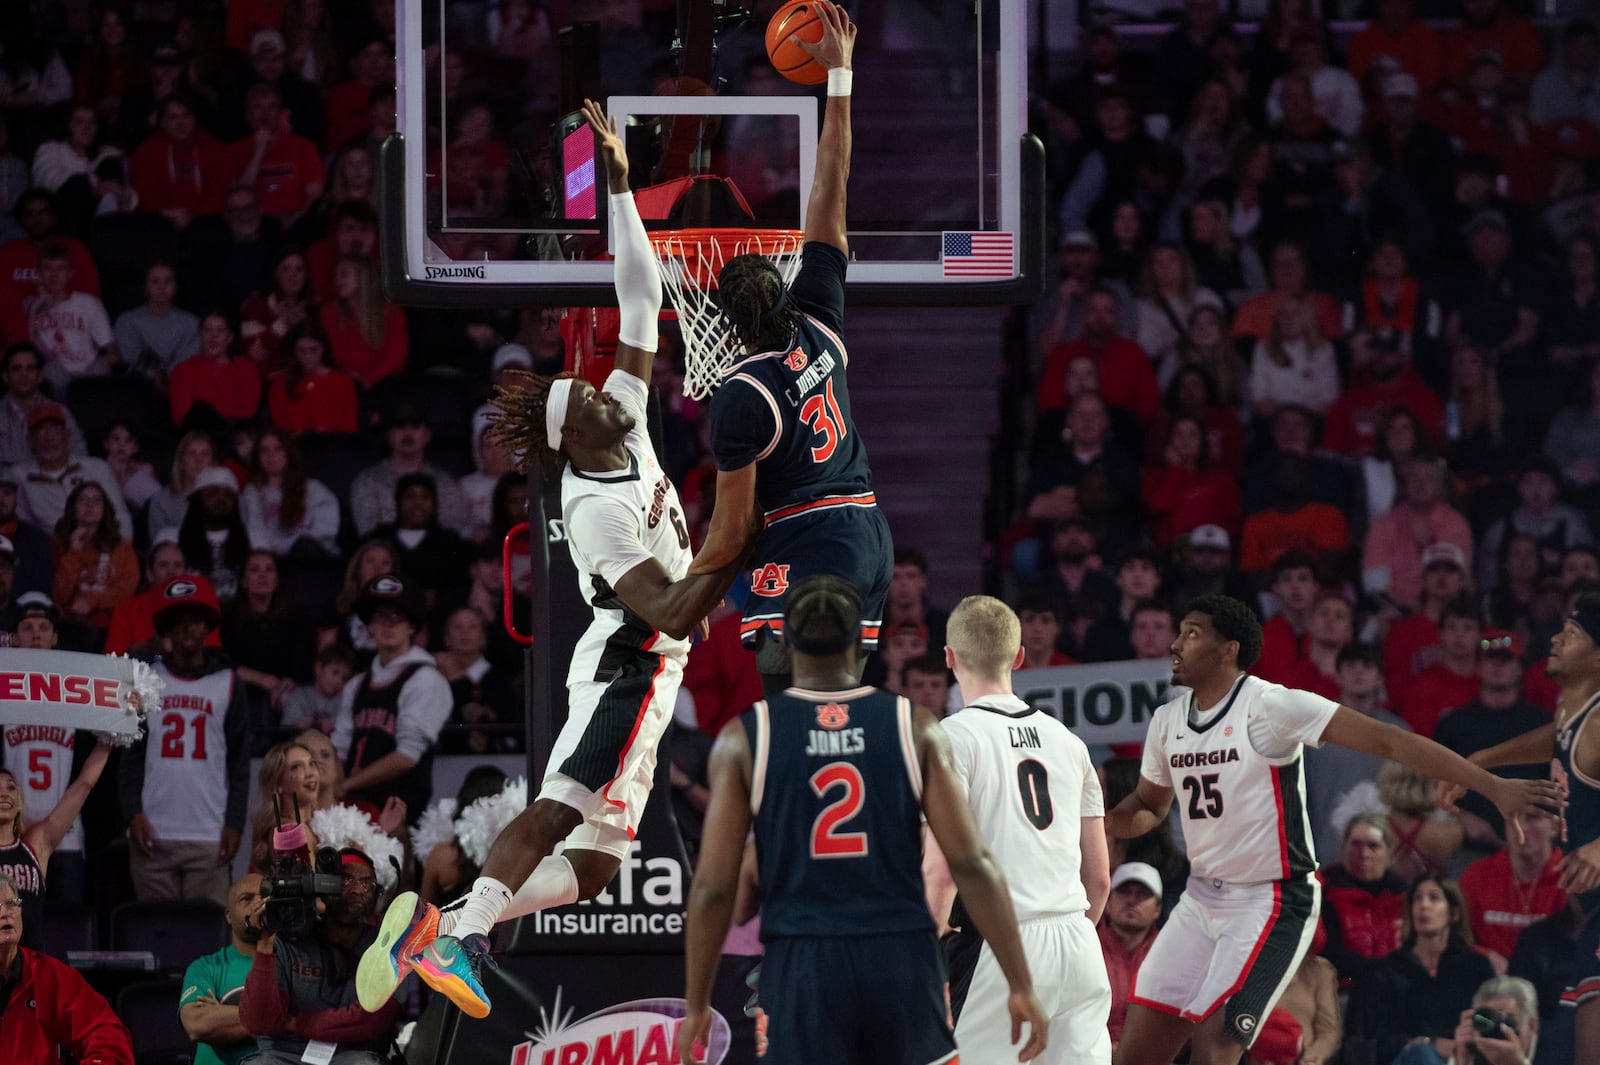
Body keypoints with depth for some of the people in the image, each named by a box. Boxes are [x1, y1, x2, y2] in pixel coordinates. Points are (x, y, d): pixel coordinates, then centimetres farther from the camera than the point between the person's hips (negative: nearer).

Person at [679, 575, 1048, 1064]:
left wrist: (697, 1006, 9)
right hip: (903, 962, 1)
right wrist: (1021, 986, 0)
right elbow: (971, 863, -4)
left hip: (802, 968, -1)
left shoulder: (745, 737, 0)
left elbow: (714, 885, -1)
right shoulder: (915, 727, 2)